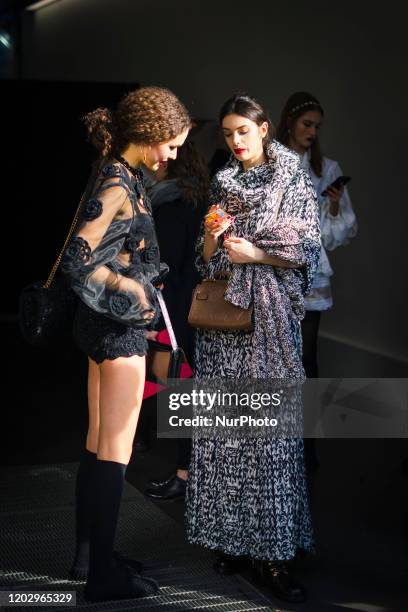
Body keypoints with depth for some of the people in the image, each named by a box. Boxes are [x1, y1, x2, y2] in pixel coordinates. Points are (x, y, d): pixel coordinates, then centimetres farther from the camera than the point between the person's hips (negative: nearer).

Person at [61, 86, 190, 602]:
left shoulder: (119, 177, 9)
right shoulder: (118, 187, -20)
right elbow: (79, 261, -26)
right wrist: (133, 295, -15)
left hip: (106, 325, 10)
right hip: (120, 327, -10)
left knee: (98, 444, 16)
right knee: (114, 451, -1)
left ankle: (88, 554, 28)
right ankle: (103, 575, 9)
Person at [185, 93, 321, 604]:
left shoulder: (293, 179, 5)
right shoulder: (221, 184, 15)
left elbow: (306, 251, 0)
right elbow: (206, 258, 15)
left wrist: (256, 254, -11)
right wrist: (212, 234, -5)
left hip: (268, 314, -4)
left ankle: (272, 551, -4)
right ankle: (231, 537, 9)